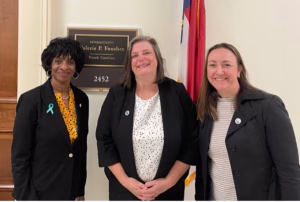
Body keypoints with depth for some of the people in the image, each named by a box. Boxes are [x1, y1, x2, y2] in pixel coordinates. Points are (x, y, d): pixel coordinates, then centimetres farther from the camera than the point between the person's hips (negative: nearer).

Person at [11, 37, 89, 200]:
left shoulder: (82, 99, 1)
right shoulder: (31, 99, -13)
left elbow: (81, 148, 7)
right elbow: (19, 156, -12)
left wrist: (80, 191, 8)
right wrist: (26, 198, -13)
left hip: (71, 191, 5)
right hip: (39, 192, -4)